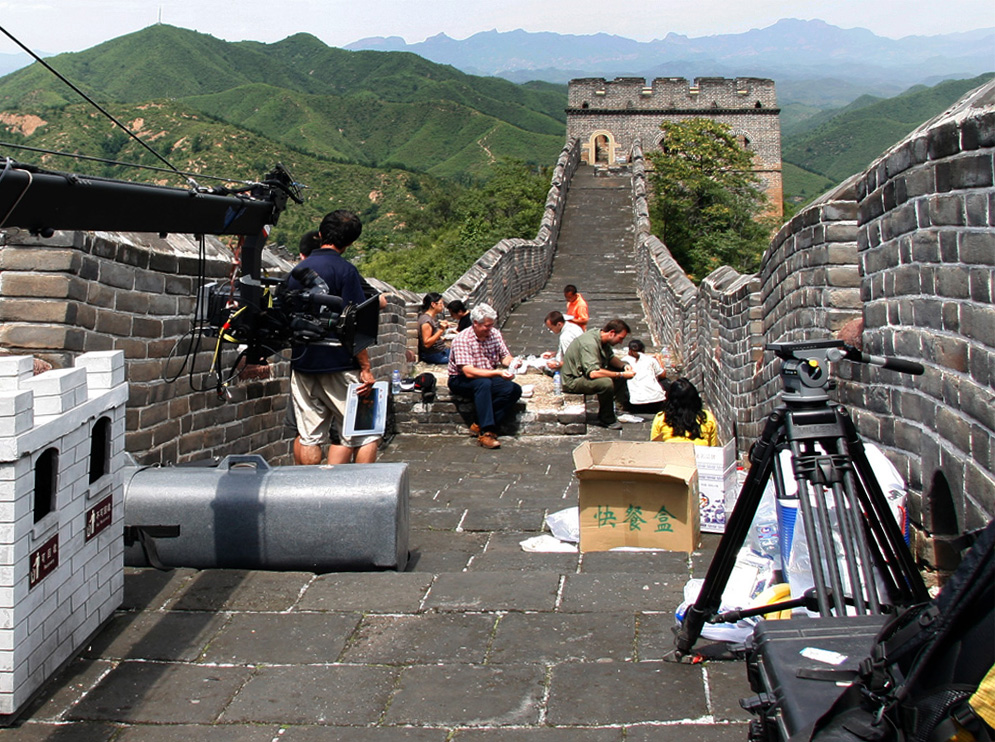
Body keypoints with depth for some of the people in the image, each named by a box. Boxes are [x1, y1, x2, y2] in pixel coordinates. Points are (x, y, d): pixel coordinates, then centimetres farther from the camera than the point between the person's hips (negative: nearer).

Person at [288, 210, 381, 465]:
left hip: (302, 365, 6)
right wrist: (365, 368, -11)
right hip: (338, 367, -6)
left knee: (308, 437, 10)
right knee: (365, 433, 3)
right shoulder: (344, 270, -9)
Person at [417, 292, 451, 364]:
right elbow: (426, 343, -23)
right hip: (433, 355, -10)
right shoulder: (426, 320, -18)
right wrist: (441, 330, -27)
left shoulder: (434, 317, 11)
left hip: (441, 351, 10)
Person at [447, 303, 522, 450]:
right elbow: (469, 372, -29)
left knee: (514, 389, -19)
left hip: (489, 377, 7)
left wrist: (512, 362, -20)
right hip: (461, 381, -6)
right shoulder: (462, 340, -20)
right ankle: (486, 432, -40)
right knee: (483, 383, -39)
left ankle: (480, 425, -19)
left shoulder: (495, 334, 1)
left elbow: (505, 357, 5)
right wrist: (498, 373, -36)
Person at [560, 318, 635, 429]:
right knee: (606, 383, -33)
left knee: (620, 370, 9)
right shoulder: (590, 343, -29)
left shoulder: (602, 339, 1)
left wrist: (624, 366, -5)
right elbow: (593, 373, -38)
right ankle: (607, 419, -13)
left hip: (584, 373, 11)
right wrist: (621, 375, -31)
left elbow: (611, 357, 16)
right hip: (572, 381, -11)